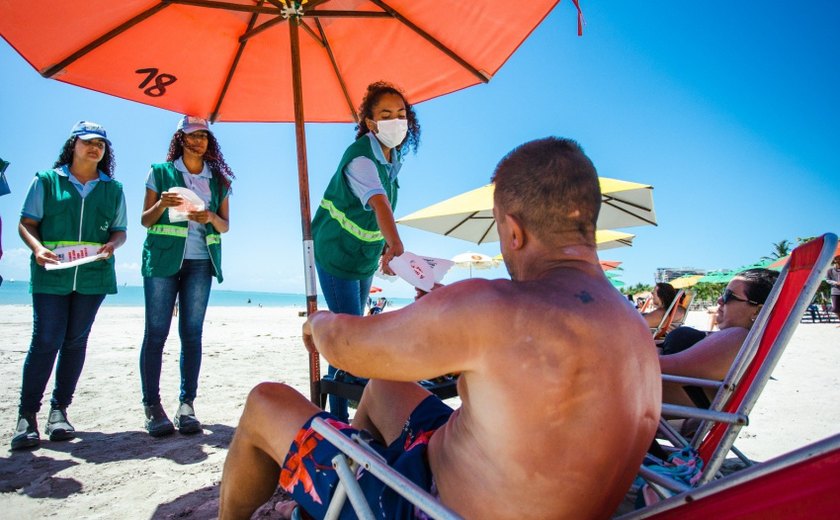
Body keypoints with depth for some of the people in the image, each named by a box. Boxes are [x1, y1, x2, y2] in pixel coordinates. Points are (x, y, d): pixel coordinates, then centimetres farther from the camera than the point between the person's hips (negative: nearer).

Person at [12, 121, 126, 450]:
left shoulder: (113, 188, 14)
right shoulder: (47, 180, 8)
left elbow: (120, 230, 14)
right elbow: (26, 223, 5)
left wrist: (111, 244, -8)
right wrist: (37, 248, -14)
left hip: (93, 275, 2)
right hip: (50, 273, -2)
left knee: (76, 341, 4)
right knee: (46, 340, -7)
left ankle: (59, 410, 13)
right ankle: (27, 415, 3)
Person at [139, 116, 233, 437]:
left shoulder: (217, 179, 14)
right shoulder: (160, 172, 9)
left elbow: (225, 225, 12)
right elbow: (146, 220, 7)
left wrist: (211, 217, -9)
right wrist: (162, 205, -13)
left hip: (200, 262, 2)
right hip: (162, 258, -2)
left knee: (192, 333, -1)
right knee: (156, 332, -5)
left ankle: (187, 406, 1)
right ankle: (152, 406, -2)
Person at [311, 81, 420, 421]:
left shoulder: (394, 155, 1)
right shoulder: (360, 158, -25)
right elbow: (379, 204, -44)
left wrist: (387, 246, 2)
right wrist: (396, 244, -58)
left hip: (366, 256, 8)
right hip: (336, 254, -8)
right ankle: (338, 415, 2)